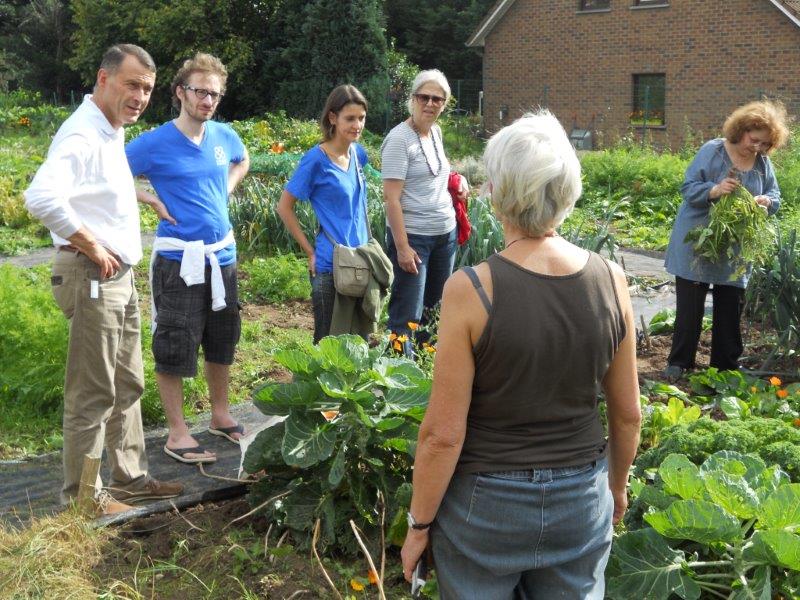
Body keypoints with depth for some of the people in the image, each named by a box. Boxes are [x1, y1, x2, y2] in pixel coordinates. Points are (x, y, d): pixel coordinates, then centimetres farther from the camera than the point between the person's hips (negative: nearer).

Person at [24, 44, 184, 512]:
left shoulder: (113, 132, 13)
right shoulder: (83, 135, -19)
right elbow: (41, 197, -35)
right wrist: (91, 245, -24)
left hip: (120, 276, 10)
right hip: (93, 277, -10)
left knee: (127, 387, 17)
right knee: (93, 395, 0)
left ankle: (130, 478, 30)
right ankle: (82, 495, 13)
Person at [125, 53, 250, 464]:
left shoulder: (224, 136, 5)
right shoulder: (155, 143, -11)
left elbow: (242, 161, 27)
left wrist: (225, 190, 10)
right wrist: (154, 201, -11)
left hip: (222, 255, 6)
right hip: (179, 259, -6)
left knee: (222, 341, 17)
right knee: (174, 347, 1)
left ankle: (220, 414, 34)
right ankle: (177, 433, 13)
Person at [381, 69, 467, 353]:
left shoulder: (436, 132, 9)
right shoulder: (399, 139, -14)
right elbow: (391, 198, -19)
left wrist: (457, 178, 10)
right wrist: (402, 247, -23)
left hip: (445, 234, 8)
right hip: (413, 236, -8)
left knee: (435, 310, 16)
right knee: (408, 315, -4)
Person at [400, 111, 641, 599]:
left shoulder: (472, 289, -22)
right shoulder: (610, 280, -10)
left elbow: (443, 434, -17)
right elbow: (628, 414, 1)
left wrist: (419, 525, -3)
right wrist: (618, 485, 19)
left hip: (486, 505, -3)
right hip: (582, 504, 3)